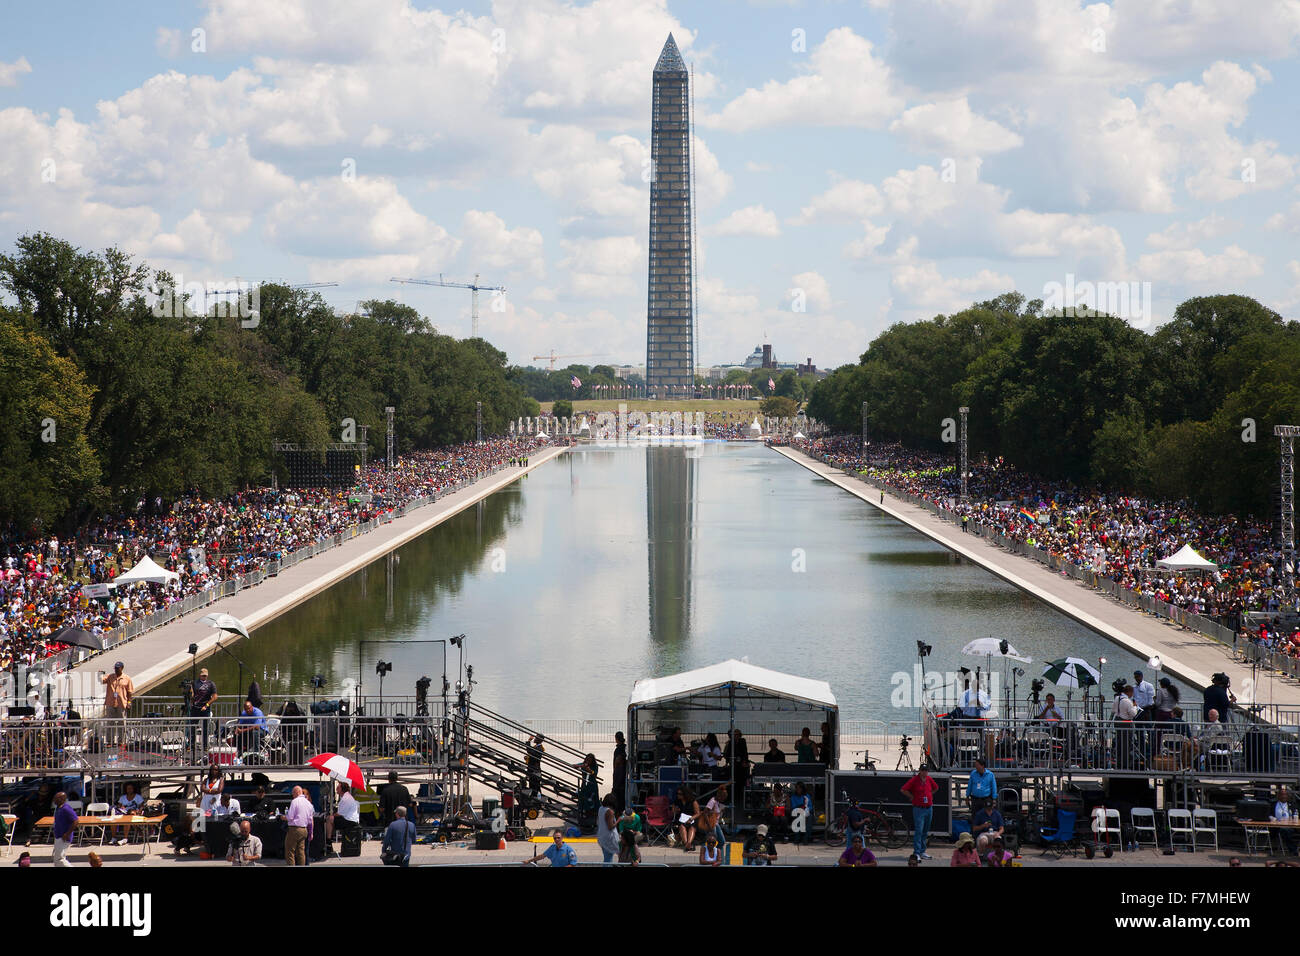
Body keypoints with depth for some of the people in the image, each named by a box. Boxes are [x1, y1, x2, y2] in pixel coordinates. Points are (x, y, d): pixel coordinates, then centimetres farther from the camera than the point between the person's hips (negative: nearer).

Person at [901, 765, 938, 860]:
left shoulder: (929, 779, 7)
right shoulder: (914, 780, -8)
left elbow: (936, 787, 27)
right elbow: (904, 790, -9)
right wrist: (913, 797, -5)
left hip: (929, 809, 6)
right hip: (919, 809, -6)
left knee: (925, 832, 11)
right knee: (918, 831, -11)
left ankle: (922, 852, 19)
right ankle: (916, 853, -12)